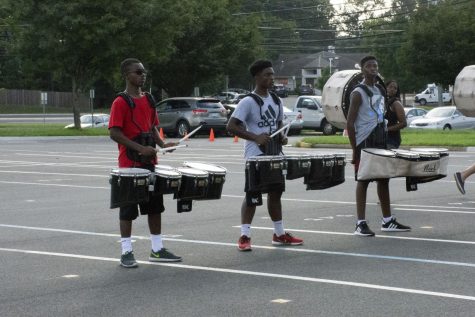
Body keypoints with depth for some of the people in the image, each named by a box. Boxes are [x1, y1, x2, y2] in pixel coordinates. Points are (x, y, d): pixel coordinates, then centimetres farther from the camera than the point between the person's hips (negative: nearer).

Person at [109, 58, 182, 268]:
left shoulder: (148, 100, 11)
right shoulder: (121, 102, -11)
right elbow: (114, 133, -16)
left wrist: (162, 144, 0)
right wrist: (140, 148, -24)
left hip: (149, 162, 7)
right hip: (130, 164, -7)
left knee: (155, 205, 11)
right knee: (128, 208, 1)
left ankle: (157, 250, 20)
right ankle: (126, 252, 9)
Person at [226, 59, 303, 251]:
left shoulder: (276, 101, 10)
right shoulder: (248, 102, -12)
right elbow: (231, 126, -17)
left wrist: (282, 137, 1)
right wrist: (256, 137, -24)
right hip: (255, 156, -7)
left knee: (275, 193, 14)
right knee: (252, 196, -4)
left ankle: (279, 234, 24)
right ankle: (244, 236, 1)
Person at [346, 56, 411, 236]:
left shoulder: (380, 91, 14)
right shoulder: (358, 93, -9)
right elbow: (349, 123, -12)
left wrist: (385, 140, 14)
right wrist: (355, 150, -15)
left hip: (380, 142, 7)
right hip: (365, 142, -7)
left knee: (383, 180, 10)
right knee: (363, 181, -5)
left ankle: (387, 221, 18)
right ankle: (360, 224, -2)